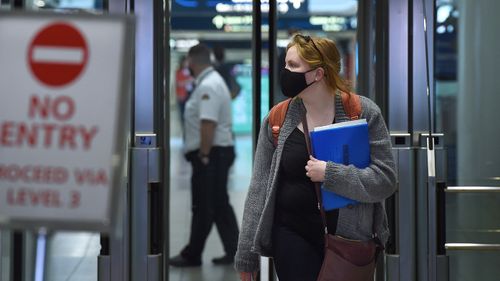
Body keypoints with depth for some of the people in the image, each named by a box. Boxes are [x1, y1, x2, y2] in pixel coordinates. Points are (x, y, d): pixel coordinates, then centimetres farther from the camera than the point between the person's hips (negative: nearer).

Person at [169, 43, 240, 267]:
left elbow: (208, 124, -26)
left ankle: (191, 256, 7)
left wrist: (203, 155, -22)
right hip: (218, 152, 10)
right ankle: (233, 251, 15)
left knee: (204, 208, -1)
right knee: (220, 206, 13)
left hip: (211, 154, -10)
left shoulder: (208, 87, -18)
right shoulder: (211, 81, 16)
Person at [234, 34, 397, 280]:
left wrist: (330, 173, -19)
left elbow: (384, 180, -9)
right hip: (293, 237, 1)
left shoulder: (363, 113, -4)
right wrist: (246, 255, 4)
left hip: (349, 237, -1)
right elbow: (259, 189, 5)